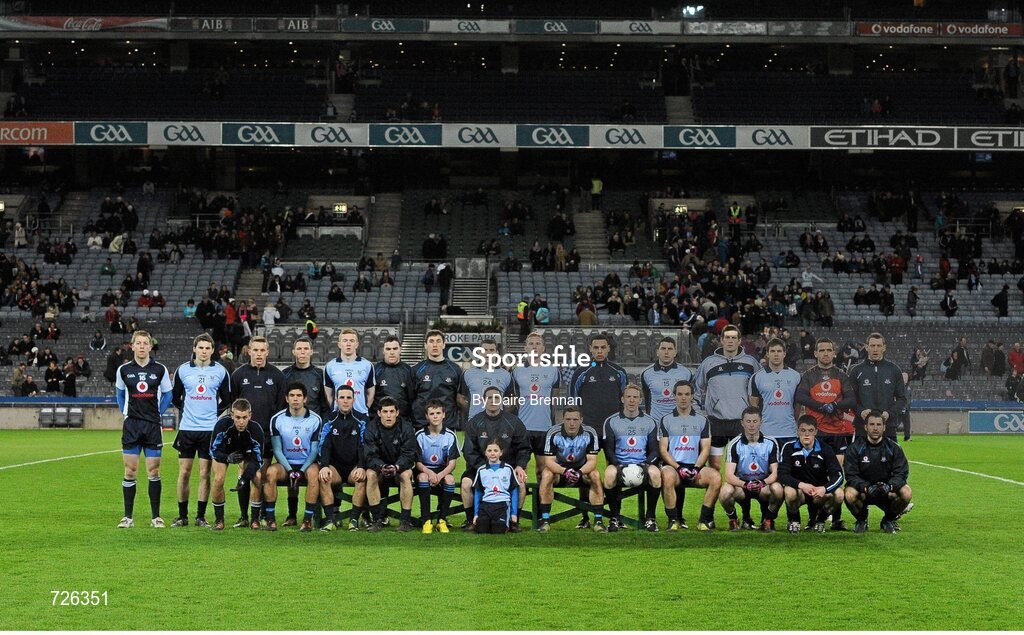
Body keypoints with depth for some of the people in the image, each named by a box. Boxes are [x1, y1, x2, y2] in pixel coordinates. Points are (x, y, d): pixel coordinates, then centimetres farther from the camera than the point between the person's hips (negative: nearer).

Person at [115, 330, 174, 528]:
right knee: (130, 471, 0)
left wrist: (158, 413, 4)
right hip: (131, 424, 1)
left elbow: (167, 394, 11)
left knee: (153, 471, 0)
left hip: (153, 425, -1)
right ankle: (128, 517, 6)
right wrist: (125, 412, 9)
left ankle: (156, 517, 7)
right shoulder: (123, 370, 2)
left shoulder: (160, 369, 0)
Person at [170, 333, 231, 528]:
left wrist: (213, 412, 8)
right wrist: (186, 410, 10)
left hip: (210, 429, 0)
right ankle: (182, 516, 10)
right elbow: (175, 396, 15)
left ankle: (201, 516, 8)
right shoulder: (182, 370, 4)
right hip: (187, 429, 1)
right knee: (184, 473, 1)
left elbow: (226, 399, 14)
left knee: (205, 473, 1)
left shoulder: (220, 371, 3)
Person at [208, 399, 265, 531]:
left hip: (245, 452, 1)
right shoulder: (222, 424, -37)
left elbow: (257, 460, -26)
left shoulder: (256, 429, -35)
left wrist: (244, 478, -40)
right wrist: (228, 458, -45)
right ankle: (219, 520, -4)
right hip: (223, 452, -1)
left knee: (258, 477, -19)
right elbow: (213, 451, -25)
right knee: (218, 479, -22)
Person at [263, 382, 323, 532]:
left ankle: (308, 519, -30)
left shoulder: (315, 420, -2)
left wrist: (301, 471, -16)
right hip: (285, 464, 1)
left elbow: (314, 450, -2)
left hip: (307, 464, -1)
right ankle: (270, 518, -25)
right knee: (271, 472, -31)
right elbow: (277, 449, -1)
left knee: (314, 473, -35)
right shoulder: (277, 419, 0)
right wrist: (289, 470, -15)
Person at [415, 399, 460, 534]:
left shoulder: (450, 436, -5)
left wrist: (440, 475, -28)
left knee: (450, 479, -32)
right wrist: (429, 472, -29)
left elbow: (452, 463, -8)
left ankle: (442, 519, -18)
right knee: (423, 477, -35)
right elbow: (418, 462, -8)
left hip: (443, 471, 1)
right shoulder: (420, 435, -7)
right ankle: (426, 520, -29)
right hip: (424, 470, -1)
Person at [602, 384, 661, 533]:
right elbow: (608, 449, 3)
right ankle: (615, 518, -19)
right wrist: (617, 465, -16)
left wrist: (646, 464, -13)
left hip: (643, 464, 0)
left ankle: (650, 518, -18)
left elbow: (654, 450, 8)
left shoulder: (650, 422, 11)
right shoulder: (611, 422, 9)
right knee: (609, 474, -36)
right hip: (619, 464, 0)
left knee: (655, 473, -34)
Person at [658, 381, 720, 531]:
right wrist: (678, 468, -13)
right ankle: (673, 520, -24)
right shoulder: (666, 420, 12)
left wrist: (696, 468, -11)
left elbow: (705, 449, 8)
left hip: (695, 467, 2)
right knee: (668, 477, -38)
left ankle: (704, 520, -18)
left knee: (716, 477, -29)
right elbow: (663, 450, 3)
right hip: (673, 465, -2)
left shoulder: (702, 420, 16)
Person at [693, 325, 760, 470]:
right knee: (715, 463, 0)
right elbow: (697, 389, 16)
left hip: (742, 421, 0)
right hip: (716, 421, 0)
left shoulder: (750, 362, 6)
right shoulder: (709, 363, 5)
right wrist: (699, 413, 9)